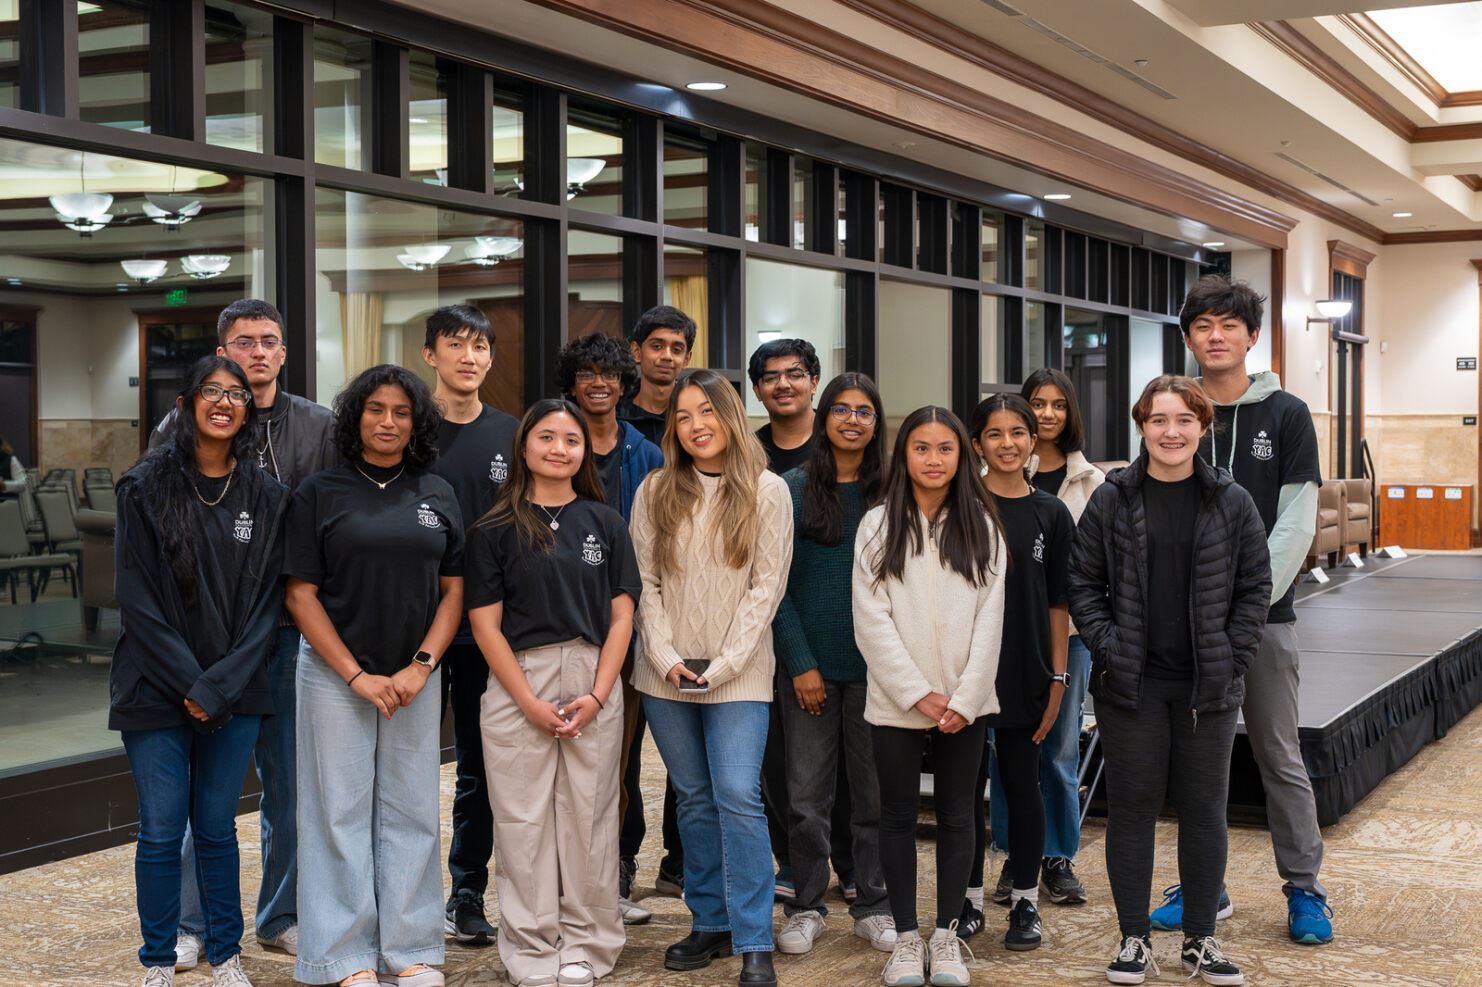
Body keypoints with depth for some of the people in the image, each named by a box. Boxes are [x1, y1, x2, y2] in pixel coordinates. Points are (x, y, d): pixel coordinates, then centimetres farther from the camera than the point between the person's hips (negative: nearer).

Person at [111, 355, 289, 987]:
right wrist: (187, 684, -12)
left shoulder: (266, 497, 4)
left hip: (234, 692, 2)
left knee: (217, 827, 9)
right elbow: (138, 601, -7)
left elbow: (267, 602, 1)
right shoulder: (146, 488, -3)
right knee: (162, 830, 3)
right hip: (158, 691, -2)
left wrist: (220, 687, -10)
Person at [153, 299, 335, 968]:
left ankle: (281, 917, 21)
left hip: (294, 623, 2)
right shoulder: (186, 422, 2)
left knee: (290, 779, 8)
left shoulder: (318, 427, 8)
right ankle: (189, 924, 15)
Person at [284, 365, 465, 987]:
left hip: (415, 677, 3)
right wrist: (357, 676, -11)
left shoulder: (437, 494, 7)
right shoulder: (320, 492, -2)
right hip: (335, 675, -3)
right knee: (342, 812, 2)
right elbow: (301, 594, -5)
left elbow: (453, 590, 7)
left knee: (411, 812, 8)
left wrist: (421, 666, -7)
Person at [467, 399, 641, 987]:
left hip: (594, 683, 1)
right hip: (517, 684, -1)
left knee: (588, 816, 5)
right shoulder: (495, 529, 2)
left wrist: (597, 695, -7)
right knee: (524, 819, 2)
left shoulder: (605, 523, 8)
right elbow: (485, 623, -1)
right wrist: (530, 701, -9)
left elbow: (621, 617, 5)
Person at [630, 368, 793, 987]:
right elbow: (645, 583, 4)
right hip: (666, 677, 3)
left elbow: (766, 587, -4)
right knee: (694, 800, 10)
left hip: (738, 675, -3)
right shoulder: (656, 492, 6)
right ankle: (710, 925, 21)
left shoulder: (766, 491, -1)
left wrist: (724, 665, -11)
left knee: (738, 798, -11)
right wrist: (666, 657, -8)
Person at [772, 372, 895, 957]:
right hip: (809, 662, -1)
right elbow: (777, 584, -2)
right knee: (808, 793, 4)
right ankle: (807, 907, 17)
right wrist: (800, 662, -8)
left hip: (873, 664, 1)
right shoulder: (794, 490, 0)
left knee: (875, 789, 7)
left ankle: (873, 906, 20)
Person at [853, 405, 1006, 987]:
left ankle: (947, 936, 18)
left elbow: (989, 618, 0)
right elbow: (872, 620, -5)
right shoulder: (878, 525, 1)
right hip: (895, 701, -1)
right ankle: (906, 938, 16)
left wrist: (964, 697, -10)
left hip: (964, 703, 1)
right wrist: (918, 693, -12)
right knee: (899, 817, 6)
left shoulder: (981, 527, 5)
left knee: (957, 817, 8)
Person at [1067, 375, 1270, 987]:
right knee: (1132, 809, 5)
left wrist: (1233, 655, -4)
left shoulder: (1232, 502, 2)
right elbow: (1083, 582, 3)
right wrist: (1108, 647, -8)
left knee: (1205, 811, 8)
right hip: (1131, 684, -1)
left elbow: (1256, 587, 5)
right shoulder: (1111, 500, 0)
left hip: (1210, 685, 1)